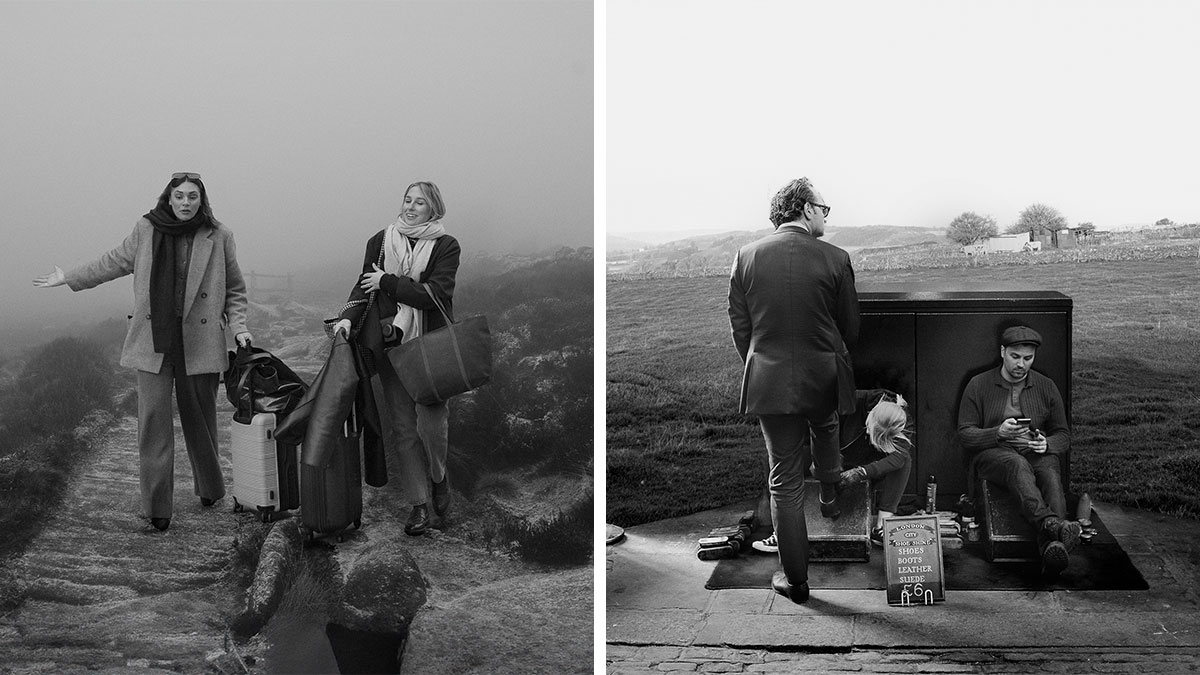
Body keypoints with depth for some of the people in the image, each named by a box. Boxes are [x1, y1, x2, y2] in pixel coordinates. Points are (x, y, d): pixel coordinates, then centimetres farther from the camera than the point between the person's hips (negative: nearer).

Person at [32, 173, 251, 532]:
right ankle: (157, 506, -1)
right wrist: (68, 278, 25)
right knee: (153, 420, -4)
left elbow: (235, 288, 11)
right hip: (153, 340, 1)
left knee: (200, 418, 9)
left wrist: (237, 325, -2)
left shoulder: (219, 236, 1)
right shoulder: (146, 230, 4)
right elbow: (114, 262, 19)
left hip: (200, 343, 0)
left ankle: (209, 488, 29)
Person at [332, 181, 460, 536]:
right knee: (403, 426, 3)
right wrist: (349, 316, -8)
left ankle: (438, 480, 19)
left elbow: (435, 293, -11)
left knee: (431, 420, -12)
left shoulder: (446, 246, 0)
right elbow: (364, 284, 10)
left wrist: (387, 283, -8)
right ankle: (419, 504, 11)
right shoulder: (381, 240, 11)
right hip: (389, 344, 3)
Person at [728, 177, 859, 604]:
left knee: (784, 481, 7)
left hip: (769, 382, 1)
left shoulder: (747, 257, -4)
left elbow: (739, 327, 2)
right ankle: (831, 497, 48)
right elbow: (850, 327, 1)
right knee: (825, 431, 35)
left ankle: (795, 580, 12)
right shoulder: (835, 259, -8)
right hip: (823, 377, -1)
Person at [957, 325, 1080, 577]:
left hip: (1037, 453, 2)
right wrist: (998, 433, -15)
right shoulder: (979, 385, 7)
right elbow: (965, 435, 3)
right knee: (1018, 465, -38)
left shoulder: (1046, 387, 14)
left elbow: (1063, 435, 17)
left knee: (1050, 472, -35)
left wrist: (1047, 444, -8)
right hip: (993, 454, -2)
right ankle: (1051, 524, -63)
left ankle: (1053, 547, -59)